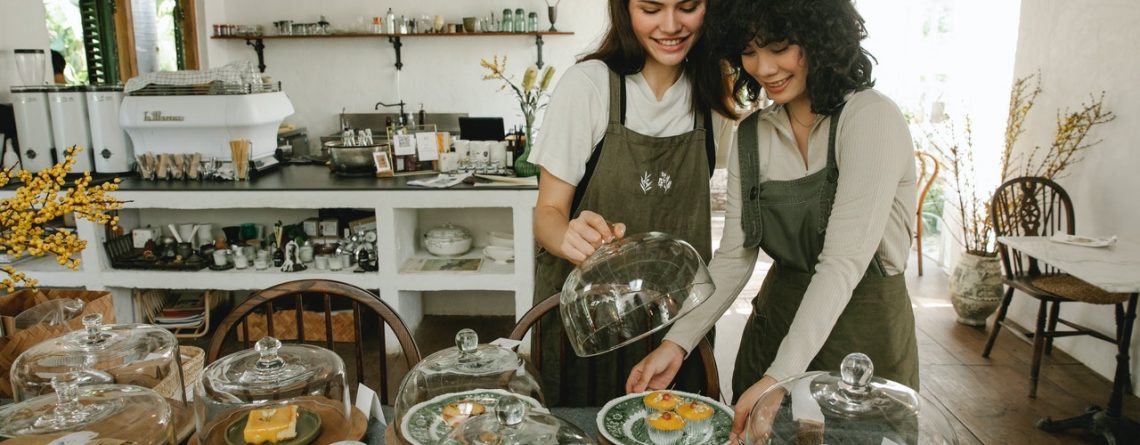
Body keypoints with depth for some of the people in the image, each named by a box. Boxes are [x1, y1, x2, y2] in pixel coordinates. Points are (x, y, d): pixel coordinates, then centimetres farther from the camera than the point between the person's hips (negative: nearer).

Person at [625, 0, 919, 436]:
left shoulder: (871, 118, -17)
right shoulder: (752, 135, 1)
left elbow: (844, 262, -24)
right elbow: (733, 257, -1)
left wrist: (778, 379, -31)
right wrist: (677, 342, -14)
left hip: (864, 324, -5)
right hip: (775, 319, 5)